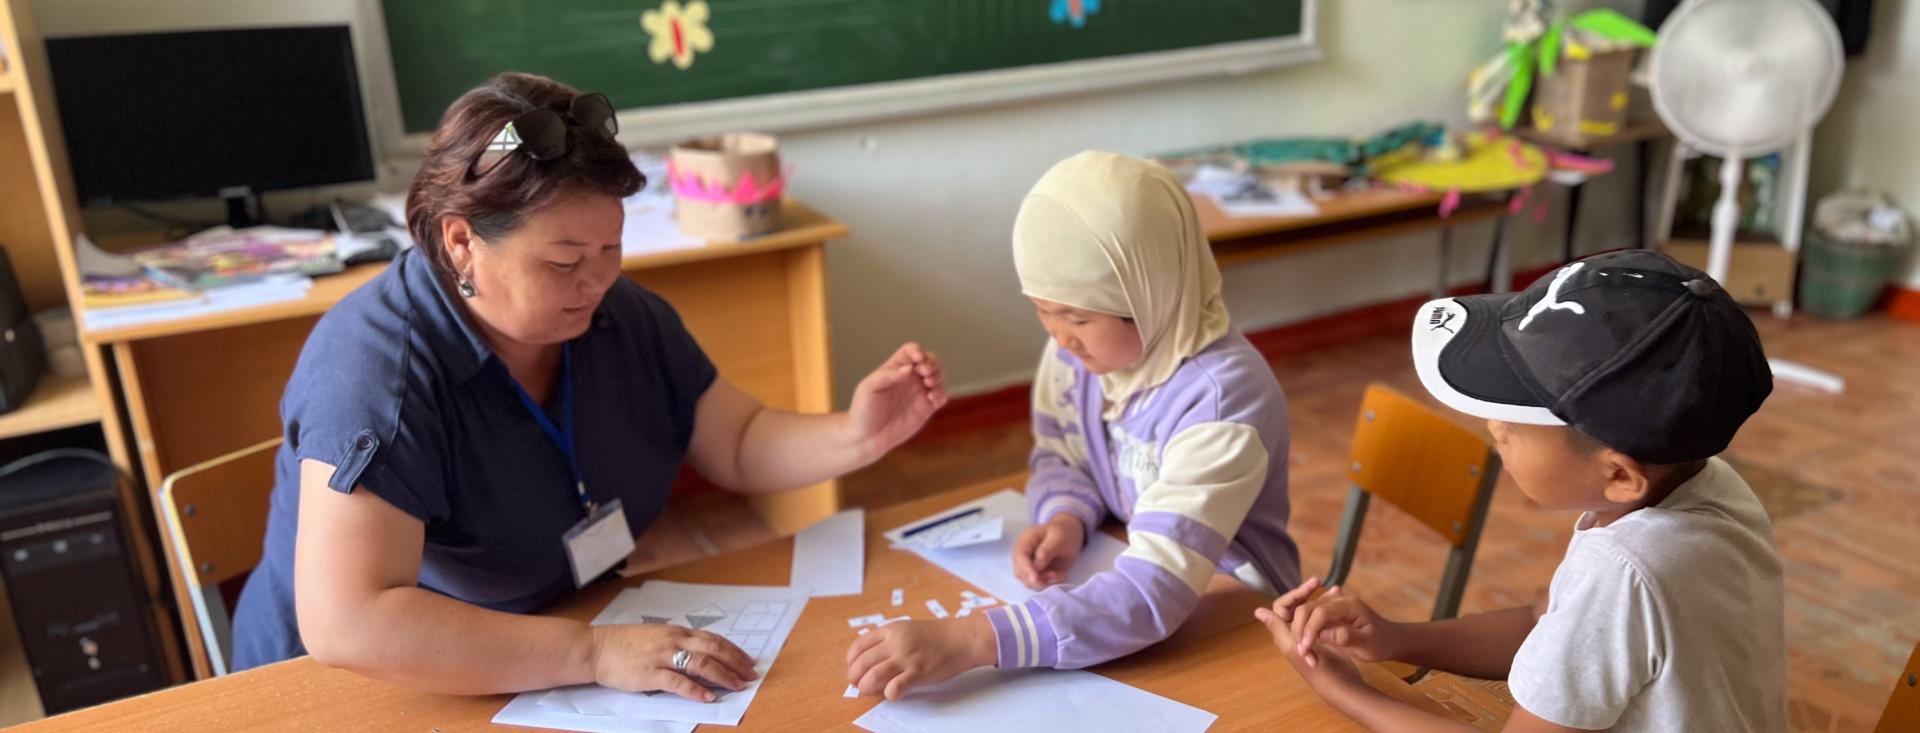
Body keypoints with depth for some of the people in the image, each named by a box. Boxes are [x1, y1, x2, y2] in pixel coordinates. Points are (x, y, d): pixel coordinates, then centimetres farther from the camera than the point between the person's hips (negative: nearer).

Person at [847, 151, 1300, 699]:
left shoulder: (1221, 397, -30)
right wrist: (1066, 520, -19)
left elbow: (1153, 593, -38)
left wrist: (967, 641, -46)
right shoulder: (1081, 341, -12)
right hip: (1130, 558, 6)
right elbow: (1060, 458, 4)